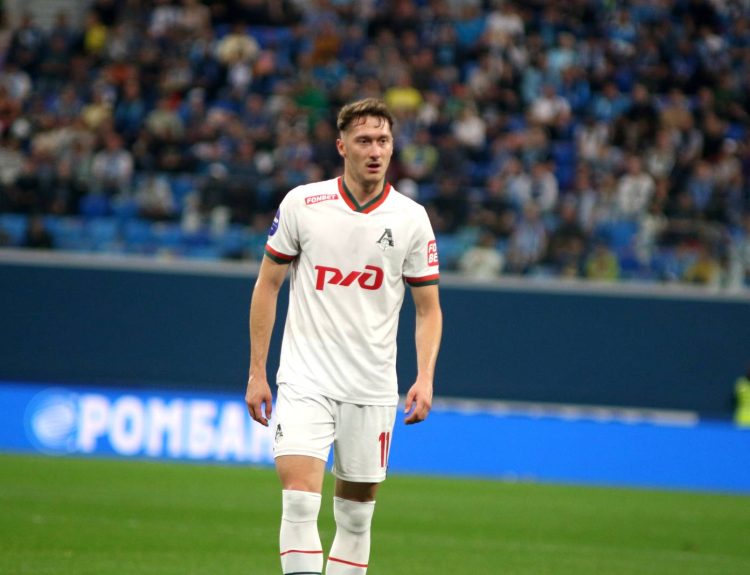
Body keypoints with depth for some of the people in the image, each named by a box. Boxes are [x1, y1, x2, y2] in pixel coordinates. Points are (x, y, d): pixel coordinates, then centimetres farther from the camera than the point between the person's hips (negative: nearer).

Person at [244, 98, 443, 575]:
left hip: (373, 389, 2)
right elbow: (268, 285, 7)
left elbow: (429, 308, 7)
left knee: (357, 516, 6)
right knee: (300, 502, -17)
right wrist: (257, 372, 3)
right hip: (306, 380, -2)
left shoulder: (412, 219, 1)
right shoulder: (302, 204, -1)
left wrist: (425, 378, -8)